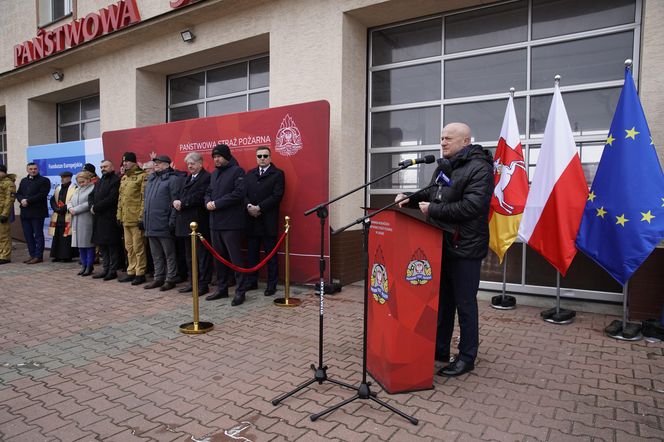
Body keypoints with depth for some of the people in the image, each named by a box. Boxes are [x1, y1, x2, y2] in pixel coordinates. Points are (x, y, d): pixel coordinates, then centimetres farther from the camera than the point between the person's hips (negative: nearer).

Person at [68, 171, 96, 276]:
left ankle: (89, 266, 4)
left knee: (88, 243, -3)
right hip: (76, 222, 8)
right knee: (80, 244, 10)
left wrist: (76, 210, -14)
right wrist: (70, 208, -2)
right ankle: (84, 265, 18)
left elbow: (89, 204, -17)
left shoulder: (93, 189, -6)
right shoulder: (77, 190, 22)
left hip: (87, 221, -8)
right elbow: (70, 202, 20)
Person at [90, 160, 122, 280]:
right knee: (102, 245, 12)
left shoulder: (116, 180, -7)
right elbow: (91, 196, 18)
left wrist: (96, 207, -12)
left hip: (110, 219, -9)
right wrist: (92, 206, -2)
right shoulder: (99, 182, 21)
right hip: (99, 218, 9)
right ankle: (105, 269, 20)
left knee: (112, 245, -3)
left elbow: (111, 198, -17)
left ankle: (113, 271, 3)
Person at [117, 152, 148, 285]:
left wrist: (142, 217, -16)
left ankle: (140, 273, 5)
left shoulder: (142, 176, -7)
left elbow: (144, 198, -13)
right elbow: (120, 198, 20)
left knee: (138, 247, -3)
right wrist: (119, 215, 15)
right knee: (129, 247, 13)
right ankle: (131, 272, 22)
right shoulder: (123, 178, 17)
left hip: (136, 218, -8)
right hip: (125, 218, 8)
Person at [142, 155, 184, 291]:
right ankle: (158, 278, 24)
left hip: (164, 225, -8)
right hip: (151, 224, 8)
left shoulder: (173, 179, -7)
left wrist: (172, 222, -18)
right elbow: (146, 200, 21)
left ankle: (170, 279, 10)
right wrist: (144, 219, 15)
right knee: (156, 254, 15)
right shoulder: (151, 178, 17)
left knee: (169, 254, 2)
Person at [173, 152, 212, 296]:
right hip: (186, 223, 9)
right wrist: (176, 201, -6)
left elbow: (199, 197, -19)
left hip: (199, 223, -9)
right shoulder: (188, 178, 21)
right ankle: (193, 282, 23)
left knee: (202, 255, -2)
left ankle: (203, 284, 5)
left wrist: (182, 203, -15)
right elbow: (180, 194, 15)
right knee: (189, 255, 14)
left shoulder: (207, 177, -8)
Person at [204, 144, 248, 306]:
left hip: (231, 222, -8)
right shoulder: (214, 173, 19)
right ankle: (222, 289, 24)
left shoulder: (237, 171, -5)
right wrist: (208, 202, -3)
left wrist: (216, 204, -16)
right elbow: (208, 192, 20)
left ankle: (240, 291, 4)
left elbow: (238, 193, -17)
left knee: (235, 257, -4)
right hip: (215, 222, 8)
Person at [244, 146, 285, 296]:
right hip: (251, 220, 5)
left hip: (268, 221, -5)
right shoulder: (250, 174, 16)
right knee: (252, 254, 11)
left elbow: (277, 196, -11)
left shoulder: (278, 174, -1)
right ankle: (251, 282, 21)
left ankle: (272, 285, 9)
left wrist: (259, 207, -16)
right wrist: (249, 206, -12)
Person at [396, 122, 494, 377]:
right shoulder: (444, 166, 15)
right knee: (442, 300, 16)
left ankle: (467, 358, 18)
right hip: (441, 244, 8)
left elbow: (471, 206, -24)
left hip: (465, 248, -8)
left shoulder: (479, 168, -12)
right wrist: (410, 198, 7)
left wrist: (433, 210, -19)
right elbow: (433, 196, 25)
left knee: (465, 304, 3)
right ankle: (439, 349, 29)